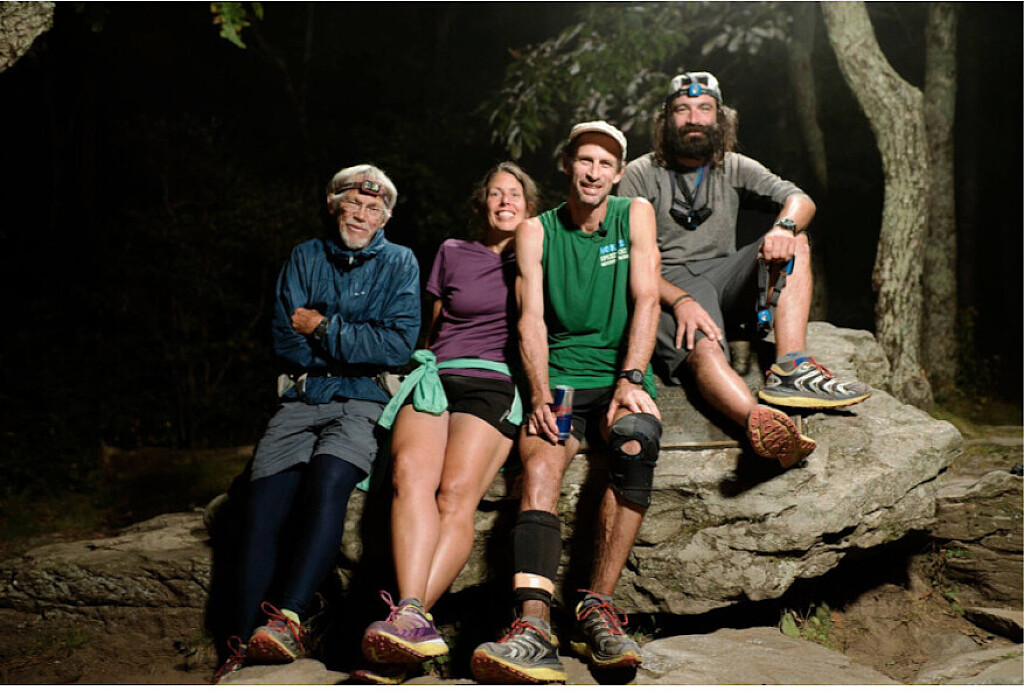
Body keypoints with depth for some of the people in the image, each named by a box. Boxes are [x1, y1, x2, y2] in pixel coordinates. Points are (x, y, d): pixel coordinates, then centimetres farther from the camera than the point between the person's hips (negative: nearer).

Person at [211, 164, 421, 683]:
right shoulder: (304, 258, 17)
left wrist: (322, 328, -2)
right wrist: (355, 344, 0)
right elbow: (285, 342, 7)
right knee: (264, 499, -20)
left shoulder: (398, 263, 10)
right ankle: (244, 646, -22)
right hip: (302, 400, 3)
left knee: (328, 479, -32)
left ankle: (289, 619, -35)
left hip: (363, 401, -2)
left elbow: (397, 345, -5)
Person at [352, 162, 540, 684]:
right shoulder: (452, 253, 26)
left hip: (496, 383, -1)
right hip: (437, 376, 2)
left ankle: (406, 622, -43)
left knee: (457, 491, -30)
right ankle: (412, 619, -47)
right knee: (410, 472, -32)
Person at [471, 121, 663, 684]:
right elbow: (531, 319, 1)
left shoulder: (635, 214, 10)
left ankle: (598, 605, -30)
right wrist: (541, 396, -15)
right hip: (560, 378, 0)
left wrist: (631, 380, -15)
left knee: (636, 438, -35)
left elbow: (645, 301, 0)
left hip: (620, 378, 0)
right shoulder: (536, 232, 10)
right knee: (540, 467, -30)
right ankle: (534, 627, -45)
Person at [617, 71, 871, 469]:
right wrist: (679, 300, -25)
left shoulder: (735, 169, 15)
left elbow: (801, 200, 1)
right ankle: (761, 422, -67)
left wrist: (785, 225, -26)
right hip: (668, 286, -5)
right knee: (705, 351, -35)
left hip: (723, 277, 5)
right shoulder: (640, 175, 2)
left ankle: (789, 368, -35)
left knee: (794, 241, -17)